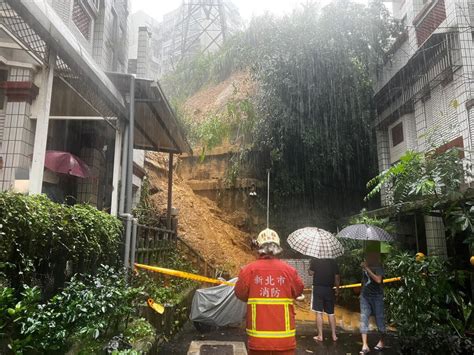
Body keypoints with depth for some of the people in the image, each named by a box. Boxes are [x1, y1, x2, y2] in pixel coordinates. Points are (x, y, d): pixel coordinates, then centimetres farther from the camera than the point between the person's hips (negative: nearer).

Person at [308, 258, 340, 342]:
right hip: (329, 289, 3)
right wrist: (337, 288, 12)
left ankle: (320, 336, 3)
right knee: (331, 313, 12)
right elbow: (337, 276, 1)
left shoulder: (314, 260, -7)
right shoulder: (333, 261, 0)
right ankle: (334, 335, 15)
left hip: (318, 288, -3)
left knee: (319, 313, 2)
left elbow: (311, 272, -7)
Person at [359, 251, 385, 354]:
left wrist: (367, 268, -26)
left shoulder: (378, 266, -11)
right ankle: (365, 345, -5)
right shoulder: (365, 265, 5)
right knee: (363, 318, -5)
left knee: (379, 318, 9)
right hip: (365, 296, 5)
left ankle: (381, 341, 31)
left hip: (376, 296, -4)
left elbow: (378, 280, -27)